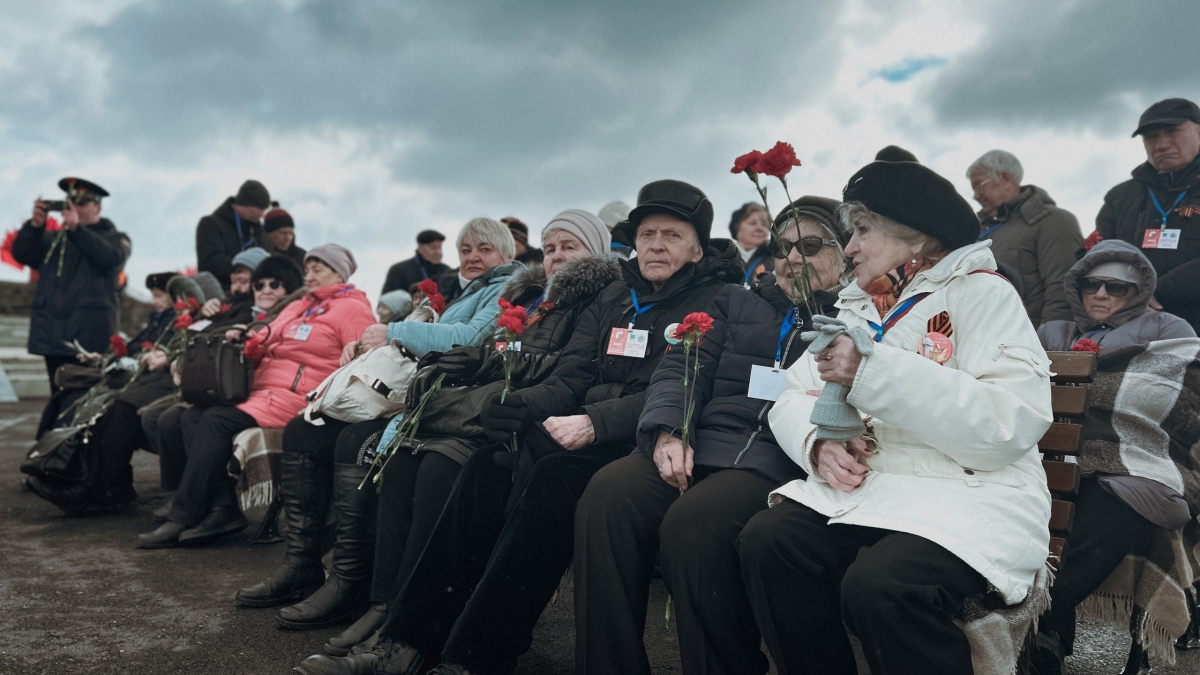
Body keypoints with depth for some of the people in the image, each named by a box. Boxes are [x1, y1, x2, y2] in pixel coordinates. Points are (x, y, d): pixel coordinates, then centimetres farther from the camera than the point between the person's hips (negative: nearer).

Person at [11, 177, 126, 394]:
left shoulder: (111, 236, 9)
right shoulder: (52, 239, 22)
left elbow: (112, 259, -13)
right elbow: (21, 253, 7)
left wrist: (77, 229, -17)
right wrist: (35, 224, -7)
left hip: (90, 336, -5)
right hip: (53, 335, 5)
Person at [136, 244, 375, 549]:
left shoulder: (352, 309, 0)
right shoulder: (296, 308, 29)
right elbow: (266, 344, 30)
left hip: (296, 397, -9)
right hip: (260, 390, 9)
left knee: (217, 421, -23)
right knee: (192, 416, -9)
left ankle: (182, 520, -17)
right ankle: (223, 508, -17)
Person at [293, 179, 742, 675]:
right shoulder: (614, 298, 20)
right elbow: (570, 377, 12)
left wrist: (595, 423, -25)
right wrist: (527, 405, -10)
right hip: (592, 433, 6)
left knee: (553, 474, -32)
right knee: (488, 466, -19)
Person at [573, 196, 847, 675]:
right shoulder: (736, 303, 27)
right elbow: (681, 368, 16)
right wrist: (667, 430, -4)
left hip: (779, 457, -4)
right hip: (701, 444, 4)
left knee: (690, 522, -34)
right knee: (606, 495, -24)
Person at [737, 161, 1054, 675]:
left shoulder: (979, 292, 0)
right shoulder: (857, 307, 20)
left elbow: (1014, 422, -15)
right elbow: (793, 398, 15)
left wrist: (875, 371, -20)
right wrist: (819, 444, -9)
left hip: (970, 492, -5)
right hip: (867, 486, 6)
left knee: (879, 586, -33)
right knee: (765, 541, -20)